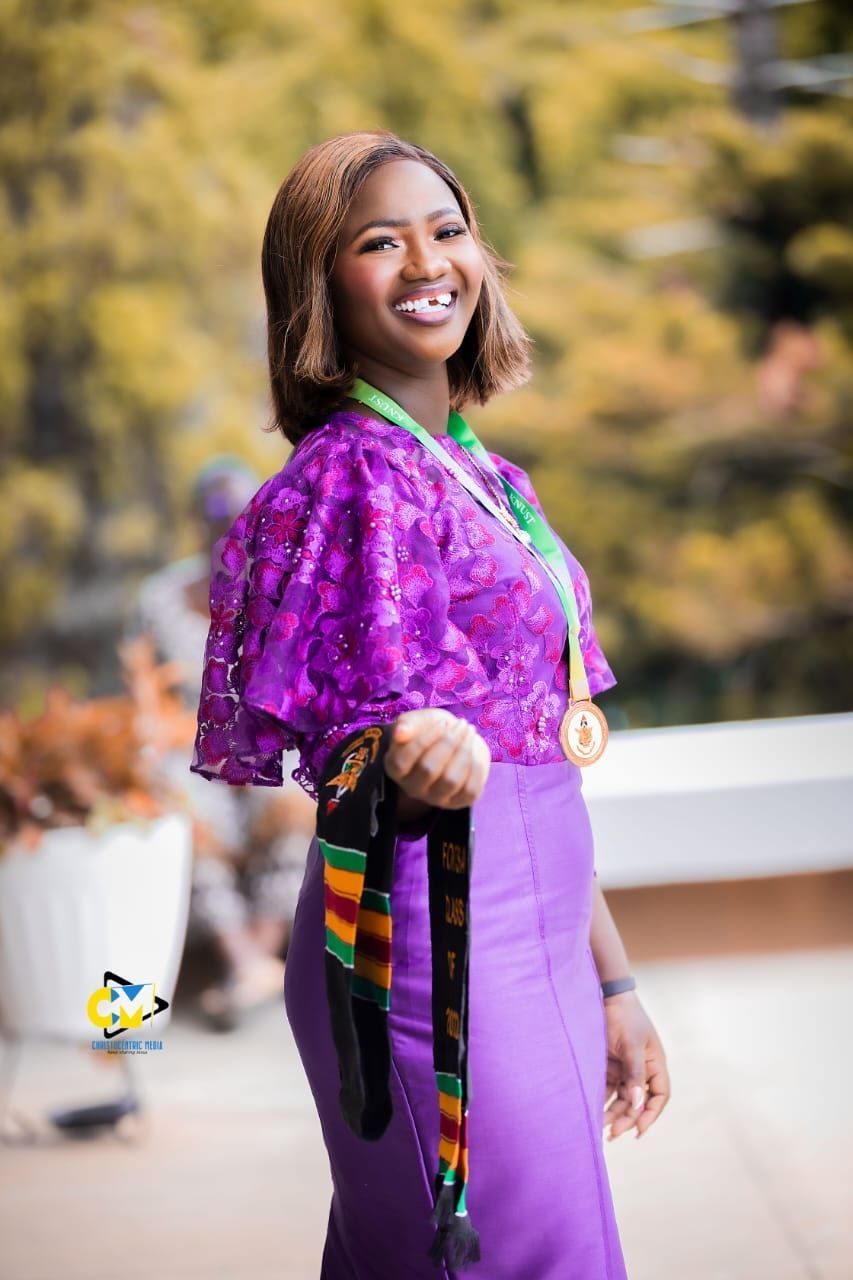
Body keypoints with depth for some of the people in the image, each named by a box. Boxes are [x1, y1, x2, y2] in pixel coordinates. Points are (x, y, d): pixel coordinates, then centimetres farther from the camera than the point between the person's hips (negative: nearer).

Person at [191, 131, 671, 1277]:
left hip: (538, 949, 8)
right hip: (438, 945, -8)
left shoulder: (488, 480, 15)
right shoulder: (352, 475, -10)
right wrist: (424, 762, -35)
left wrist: (612, 984, 19)